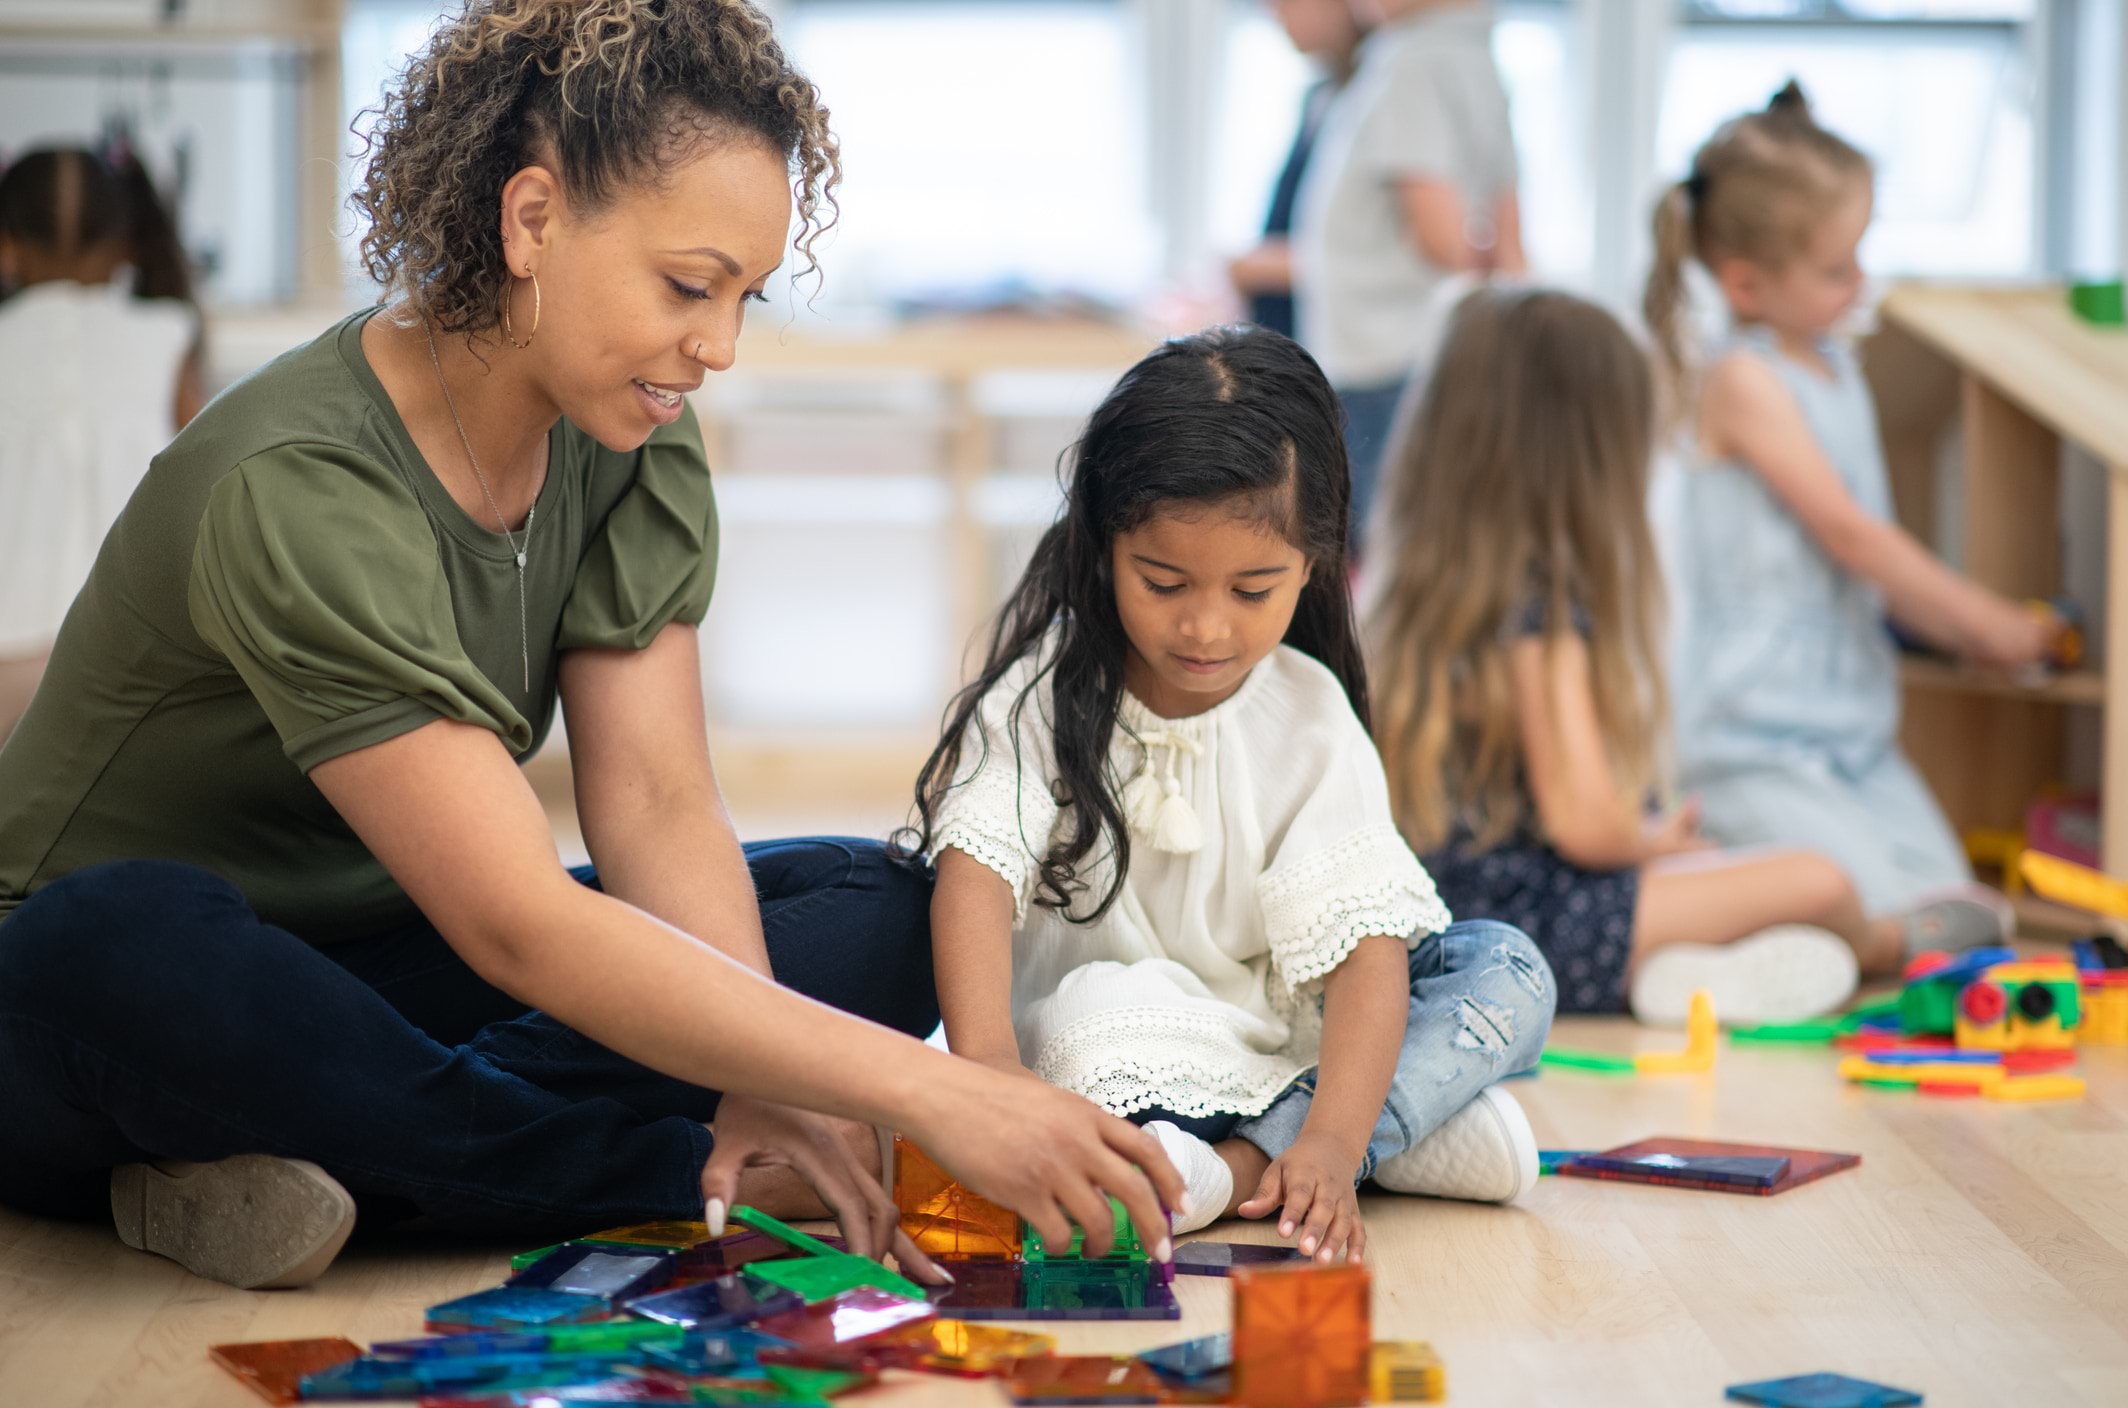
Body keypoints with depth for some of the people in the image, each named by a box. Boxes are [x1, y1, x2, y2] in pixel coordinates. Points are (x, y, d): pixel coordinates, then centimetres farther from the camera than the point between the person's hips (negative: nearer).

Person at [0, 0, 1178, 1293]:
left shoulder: (632, 442, -4)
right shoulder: (297, 493, -29)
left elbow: (659, 807, -9)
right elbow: (523, 929, -34)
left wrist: (766, 1083, -28)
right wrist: (930, 1095, -38)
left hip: (380, 968, 7)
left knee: (872, 908, -8)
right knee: (122, 942, -43)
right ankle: (721, 1181, -27)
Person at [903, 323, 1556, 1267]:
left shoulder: (1309, 720, -5)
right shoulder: (1043, 692, -8)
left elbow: (1365, 942, -15)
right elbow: (975, 869, -23)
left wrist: (1330, 1142, -32)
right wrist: (985, 1057, -43)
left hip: (1268, 1043, 3)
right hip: (1100, 1051, -3)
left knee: (1510, 973, -14)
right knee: (1106, 1009, -36)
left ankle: (1245, 1163, -29)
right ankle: (1412, 1128, -23)